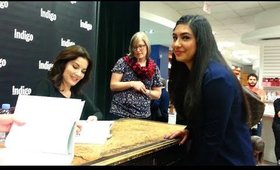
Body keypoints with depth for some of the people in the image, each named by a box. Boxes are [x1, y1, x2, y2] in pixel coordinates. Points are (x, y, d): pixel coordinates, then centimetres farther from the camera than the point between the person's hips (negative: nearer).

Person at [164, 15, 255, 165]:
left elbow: (214, 137, -24)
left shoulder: (217, 77, -26)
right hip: (203, 151, 8)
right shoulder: (187, 73, 0)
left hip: (228, 159, -7)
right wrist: (189, 130, -5)